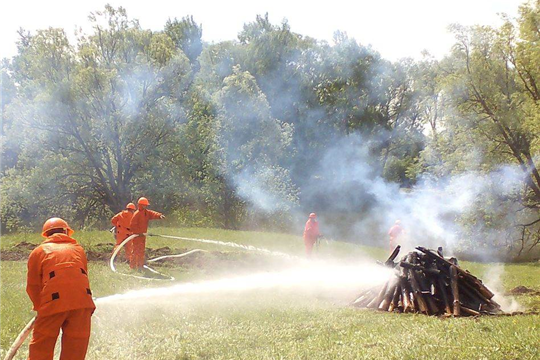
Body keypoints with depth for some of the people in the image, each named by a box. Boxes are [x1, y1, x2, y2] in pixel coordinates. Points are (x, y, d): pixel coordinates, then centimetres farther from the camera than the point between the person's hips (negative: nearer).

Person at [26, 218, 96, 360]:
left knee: (41, 348, 9)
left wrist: (39, 307, 26)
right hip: (82, 301, 2)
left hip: (54, 302, -2)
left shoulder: (39, 251, 15)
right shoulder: (78, 249, 22)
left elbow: (33, 286, 12)